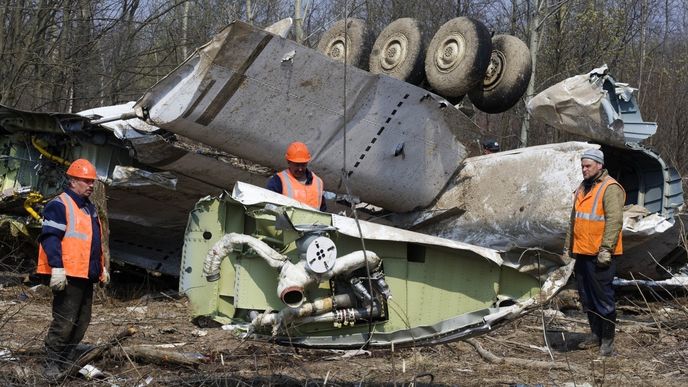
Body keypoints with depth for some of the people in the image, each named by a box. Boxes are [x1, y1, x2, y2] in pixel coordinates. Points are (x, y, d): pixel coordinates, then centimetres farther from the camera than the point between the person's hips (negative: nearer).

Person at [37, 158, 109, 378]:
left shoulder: (89, 208, 21)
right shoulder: (59, 205, -8)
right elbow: (50, 238, -17)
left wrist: (102, 268, 28)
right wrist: (57, 267, -24)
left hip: (86, 276, 9)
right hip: (67, 276, -9)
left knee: (82, 322, 12)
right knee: (64, 322, -9)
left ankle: (69, 362, 20)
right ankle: (52, 364, -1)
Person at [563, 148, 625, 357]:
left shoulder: (610, 188, -11)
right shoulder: (583, 188, 16)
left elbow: (614, 220, -19)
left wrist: (606, 249, -23)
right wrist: (568, 246, 21)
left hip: (600, 255, -9)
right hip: (582, 253, 9)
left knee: (603, 297, -3)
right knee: (586, 297, 14)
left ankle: (607, 339, 6)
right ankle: (596, 334, 27)